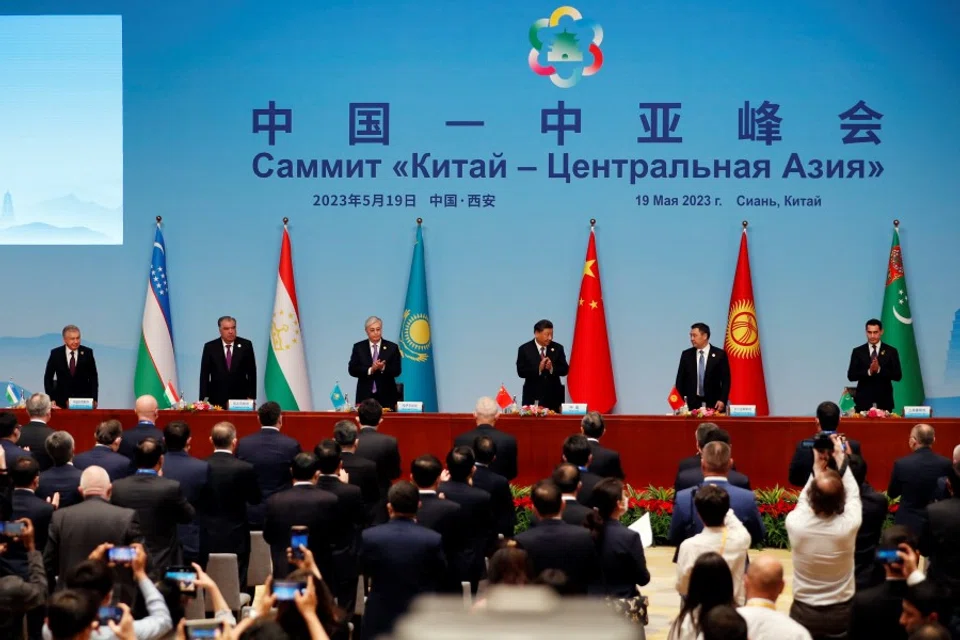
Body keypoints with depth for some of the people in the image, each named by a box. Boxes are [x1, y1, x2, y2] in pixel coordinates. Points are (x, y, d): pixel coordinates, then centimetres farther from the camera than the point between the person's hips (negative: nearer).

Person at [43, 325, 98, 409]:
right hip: (62, 401, 0)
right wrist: (51, 400, -3)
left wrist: (94, 399, -4)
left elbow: (93, 377, 4)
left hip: (83, 401, 0)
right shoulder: (56, 353, -1)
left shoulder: (87, 353, -1)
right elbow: (48, 378, 5)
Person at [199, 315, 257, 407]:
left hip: (240, 398, 0)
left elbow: (251, 372, 4)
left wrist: (251, 397, -1)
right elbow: (204, 375, 3)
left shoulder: (245, 345, 2)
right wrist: (204, 399, -3)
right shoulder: (210, 347, 2)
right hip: (217, 399, 0)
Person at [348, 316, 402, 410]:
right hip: (365, 396, 0)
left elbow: (396, 371, 0)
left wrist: (383, 368, -20)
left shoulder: (392, 347, 6)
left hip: (386, 396, 0)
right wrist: (370, 370, -15)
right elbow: (352, 369, 0)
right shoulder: (358, 347, 8)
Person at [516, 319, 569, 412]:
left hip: (553, 397, 2)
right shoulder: (524, 349, 1)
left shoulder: (557, 348, 7)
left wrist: (552, 368, -17)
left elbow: (565, 370, 3)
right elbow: (521, 372, -6)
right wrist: (538, 368, -20)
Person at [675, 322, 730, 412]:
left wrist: (722, 400, -10)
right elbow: (680, 380, 9)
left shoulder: (720, 354, 1)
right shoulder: (686, 355, 8)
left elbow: (725, 380, 0)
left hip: (714, 404, -2)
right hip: (691, 404, 2)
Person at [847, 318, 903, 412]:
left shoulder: (891, 351, 5)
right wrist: (869, 371, -16)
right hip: (863, 401, 0)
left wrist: (879, 370, -16)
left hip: (884, 401, 0)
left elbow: (898, 376, 0)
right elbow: (851, 376, 1)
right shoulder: (857, 351, 7)